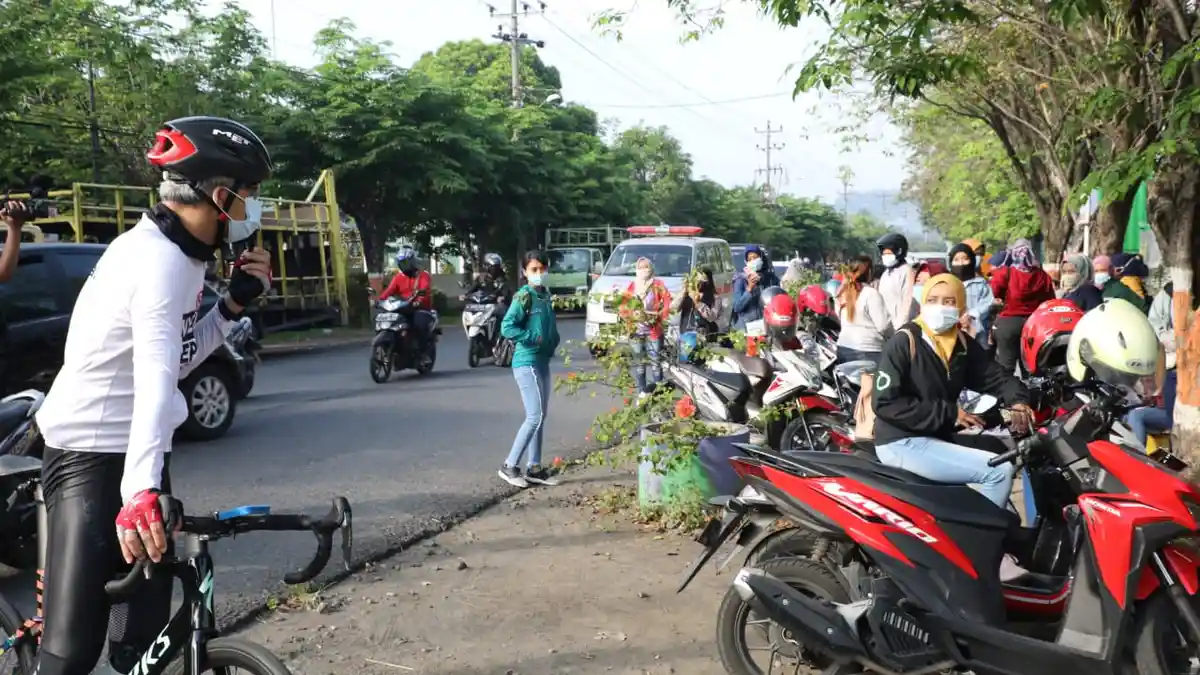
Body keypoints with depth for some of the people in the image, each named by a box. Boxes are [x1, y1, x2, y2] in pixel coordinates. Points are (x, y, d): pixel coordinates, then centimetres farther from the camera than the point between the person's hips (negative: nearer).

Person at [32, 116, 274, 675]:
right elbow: (155, 377, -35)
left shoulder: (176, 254, 10)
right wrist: (141, 489, -45)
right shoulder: (159, 258, -21)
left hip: (130, 451, 10)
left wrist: (234, 304, 2)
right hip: (90, 455, -10)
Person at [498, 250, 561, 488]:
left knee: (541, 416, 11)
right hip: (527, 362, -9)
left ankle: (534, 468, 18)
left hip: (542, 361, 9)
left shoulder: (546, 295, 11)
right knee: (535, 416, -10)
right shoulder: (524, 296, -13)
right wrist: (534, 338, -18)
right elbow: (507, 327, -22)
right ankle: (510, 466, -1)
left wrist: (553, 341, 5)